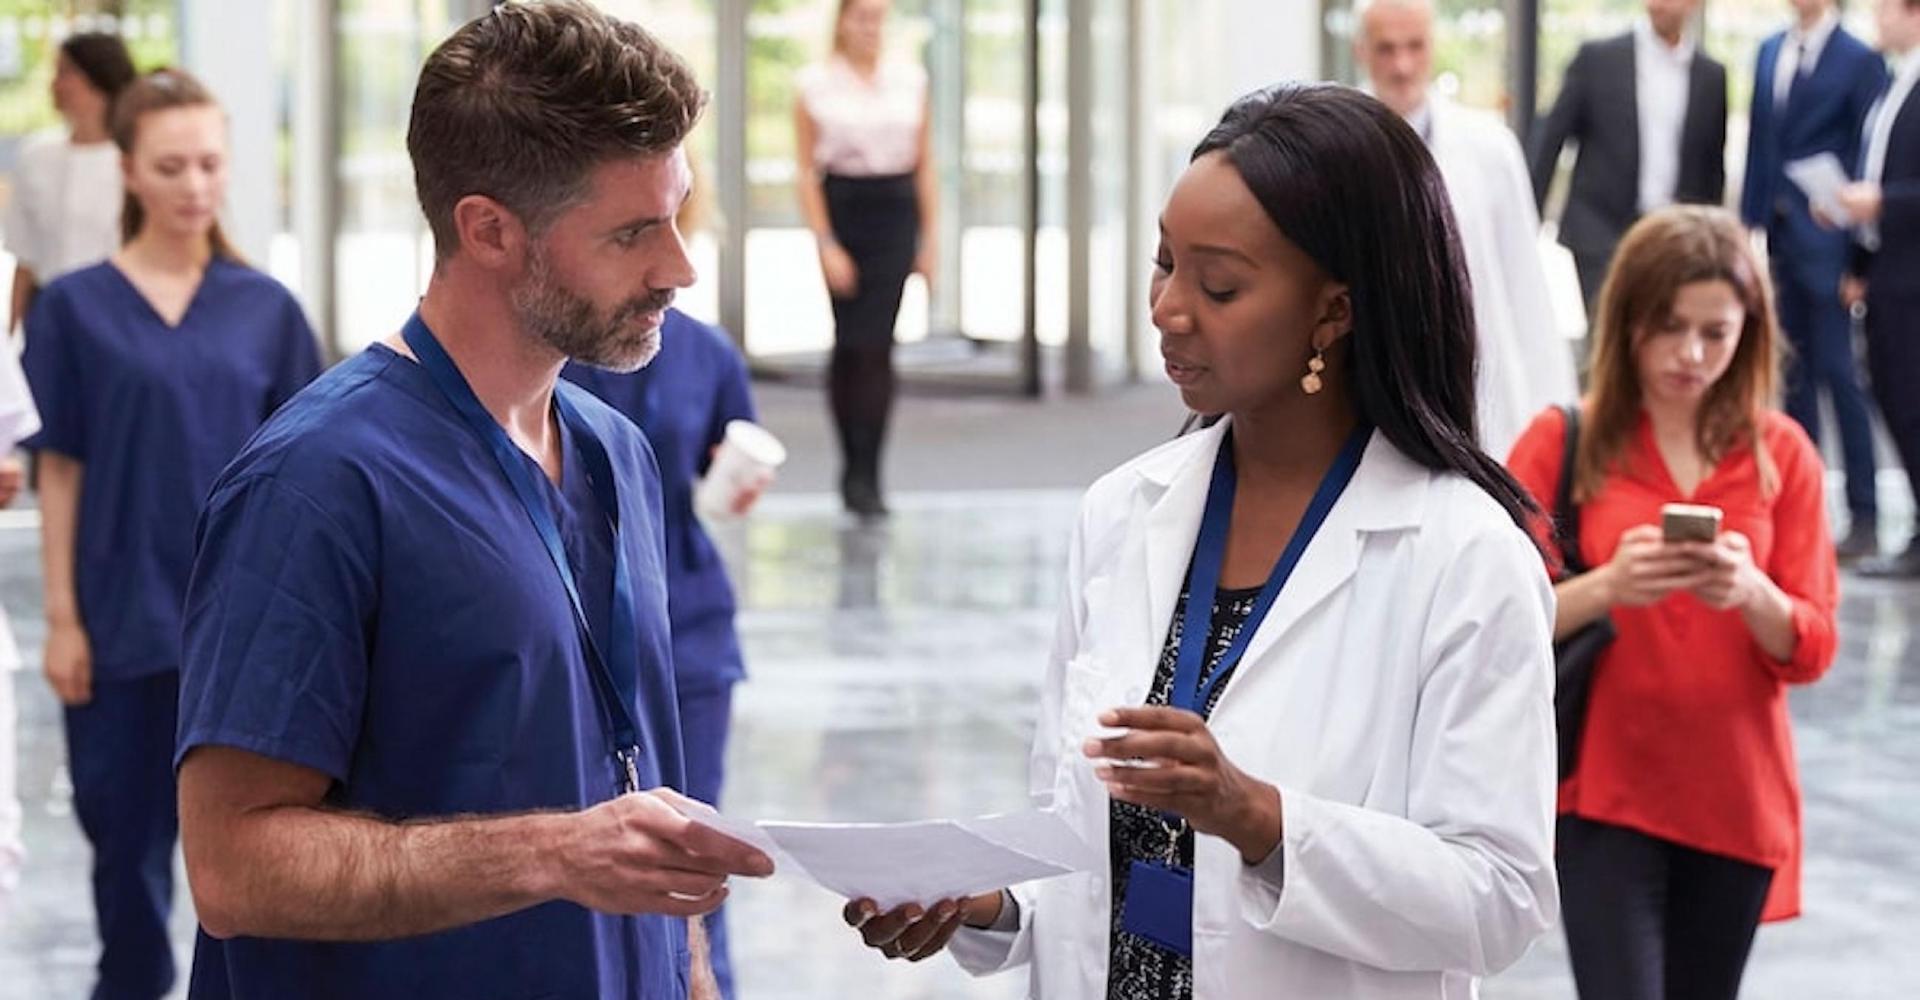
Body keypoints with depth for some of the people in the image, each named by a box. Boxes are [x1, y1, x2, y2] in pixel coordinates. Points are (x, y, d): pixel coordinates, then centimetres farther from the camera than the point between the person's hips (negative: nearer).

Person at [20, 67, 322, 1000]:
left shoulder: (266, 309, 2)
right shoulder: (76, 308, -2)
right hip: (125, 615, 0)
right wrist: (62, 619, -3)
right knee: (128, 827, 11)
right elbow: (60, 470, 0)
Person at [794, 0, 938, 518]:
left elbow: (925, 166, 10)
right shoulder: (815, 84, 1)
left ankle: (864, 474, -5)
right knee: (852, 342, 2)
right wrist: (825, 243, -8)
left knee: (876, 343, -7)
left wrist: (931, 238, 5)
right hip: (841, 209, -1)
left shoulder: (911, 80, 7)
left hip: (896, 211, 1)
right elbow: (807, 172, -1)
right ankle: (856, 469, 15)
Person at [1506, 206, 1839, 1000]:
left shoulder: (1782, 454, 2)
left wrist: (1751, 594, -22)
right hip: (1603, 792, -3)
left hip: (1737, 800, 3)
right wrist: (1603, 587, -26)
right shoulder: (1562, 442, -5)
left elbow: (1812, 649, -1)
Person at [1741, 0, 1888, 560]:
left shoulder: (1859, 62, -8)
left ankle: (1864, 518, -1)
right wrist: (1750, 220, 8)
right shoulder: (1771, 53, 12)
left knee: (1838, 375, -6)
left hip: (1827, 240, -7)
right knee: (1795, 375, 12)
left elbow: (1869, 157, -9)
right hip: (1780, 236, 7)